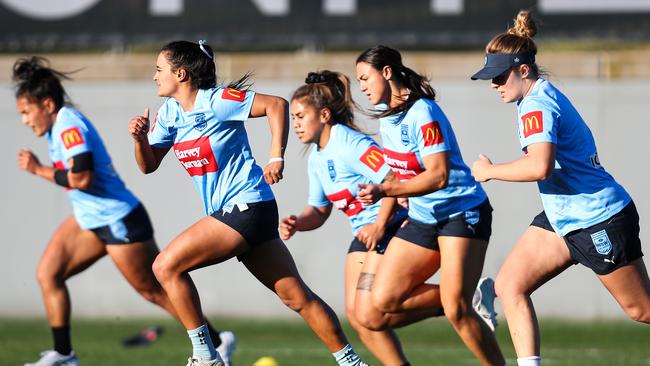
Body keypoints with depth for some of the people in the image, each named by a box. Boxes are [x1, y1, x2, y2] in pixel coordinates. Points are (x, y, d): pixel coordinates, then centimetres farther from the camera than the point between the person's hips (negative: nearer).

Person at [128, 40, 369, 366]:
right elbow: (148, 165, 13)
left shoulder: (217, 101, -13)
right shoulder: (168, 113, 10)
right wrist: (140, 138, -6)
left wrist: (276, 157, -21)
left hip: (246, 207, -8)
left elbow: (276, 104, -17)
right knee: (296, 295, 8)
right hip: (229, 211, 8)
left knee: (166, 266, -12)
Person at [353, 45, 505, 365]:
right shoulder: (386, 116, 8)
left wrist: (384, 190, -32)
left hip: (462, 212, -9)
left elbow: (438, 175, -28)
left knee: (456, 310, -21)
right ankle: (472, 298, 8)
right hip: (422, 218, 9)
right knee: (384, 299, -1)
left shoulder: (422, 113, -19)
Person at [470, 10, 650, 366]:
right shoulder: (545, 95, 9)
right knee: (509, 285, -1)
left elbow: (539, 166, -38)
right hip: (563, 218, 10)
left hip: (601, 221, -10)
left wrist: (490, 170, -24)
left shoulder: (537, 106, -22)